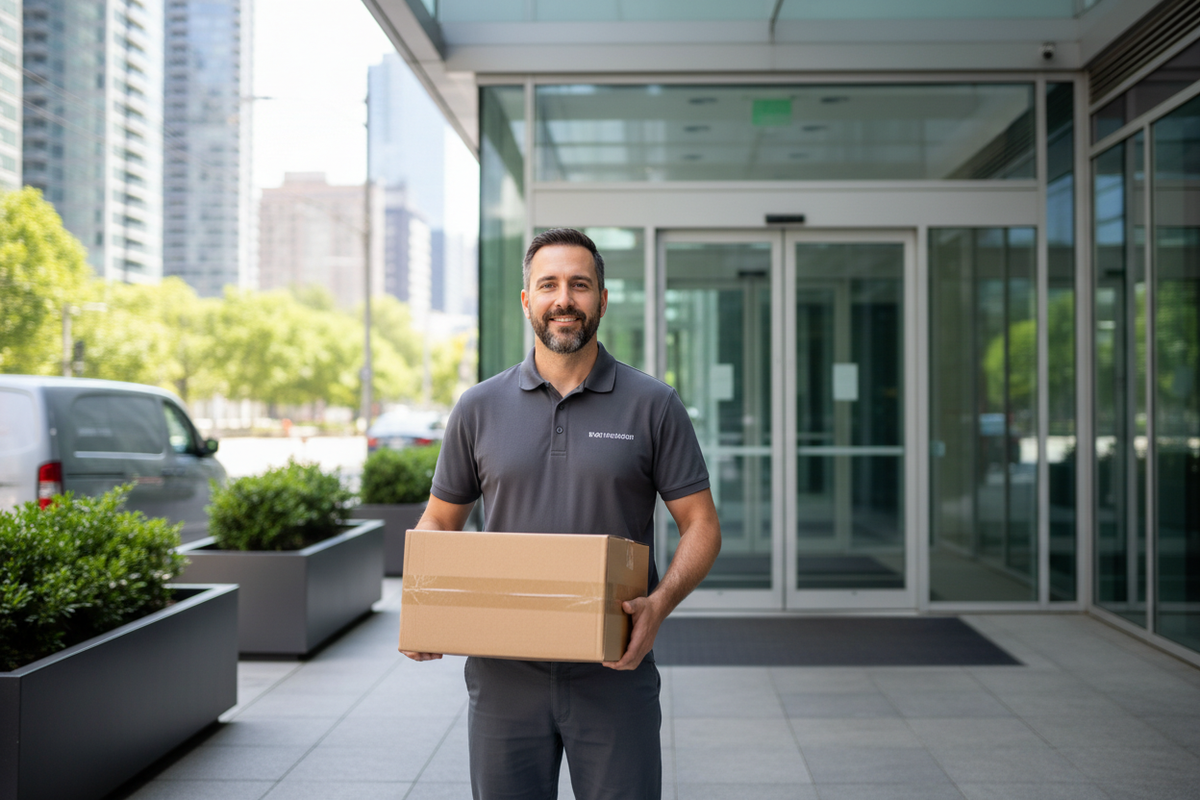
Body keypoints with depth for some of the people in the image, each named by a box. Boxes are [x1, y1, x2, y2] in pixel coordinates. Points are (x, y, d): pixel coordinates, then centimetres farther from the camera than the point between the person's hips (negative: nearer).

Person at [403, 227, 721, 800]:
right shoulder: (479, 408, 6)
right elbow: (439, 521, 13)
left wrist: (660, 603, -17)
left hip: (614, 674, -1)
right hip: (505, 674, 2)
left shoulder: (653, 406, 0)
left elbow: (701, 524, 1)